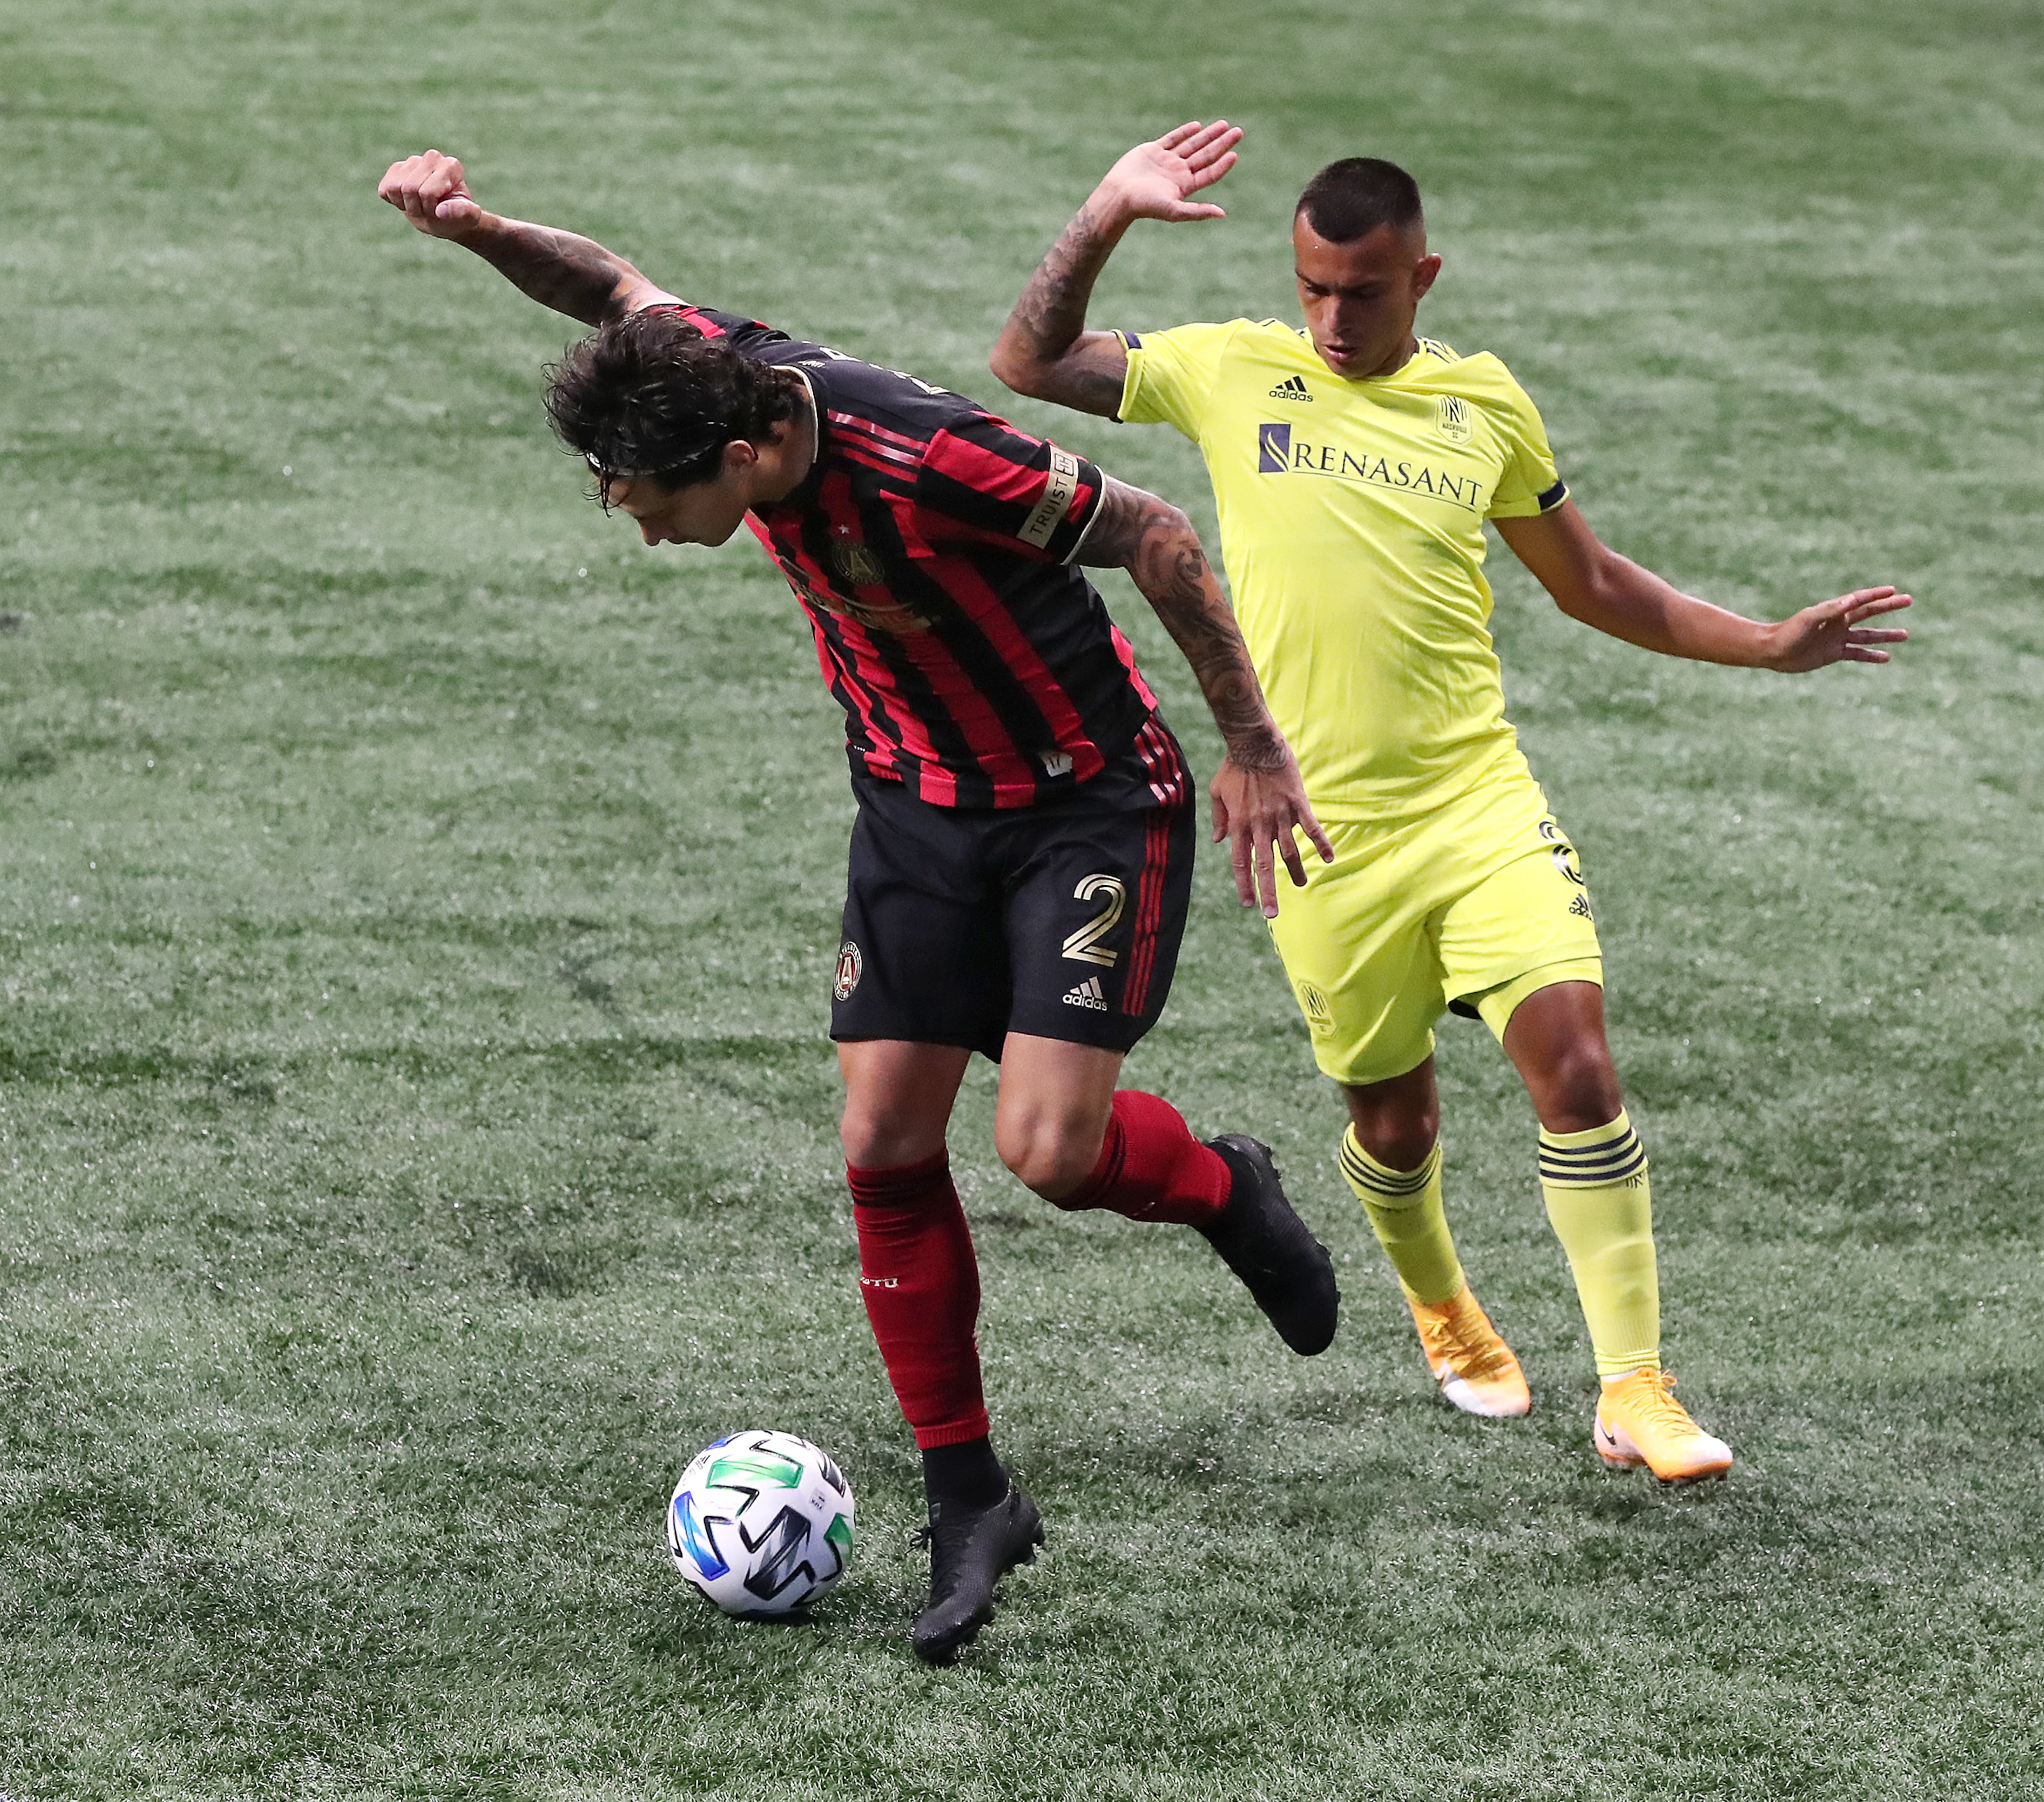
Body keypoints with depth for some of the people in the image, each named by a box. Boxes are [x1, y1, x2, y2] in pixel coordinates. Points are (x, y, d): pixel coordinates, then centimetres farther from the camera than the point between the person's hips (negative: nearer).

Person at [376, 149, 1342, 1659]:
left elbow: (1156, 540, -22)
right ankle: (969, 1502, 11)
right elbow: (618, 291, 10)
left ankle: (1224, 1190, 19)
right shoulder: (720, 369, -13)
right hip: (918, 799, 7)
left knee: (1048, 1151, -16)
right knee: (886, 1148, -2)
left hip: (1091, 798, -6)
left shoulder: (926, 460, -34)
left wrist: (1253, 751, -14)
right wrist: (478, 229, -9)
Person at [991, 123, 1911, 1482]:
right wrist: (1109, 218, -14)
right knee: (1394, 1117, 9)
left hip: (1481, 803, 1)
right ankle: (1445, 1317, 41)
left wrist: (1770, 646, 14)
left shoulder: (1483, 404, 7)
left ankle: (1636, 1393, -8)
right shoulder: (1232, 373, 1)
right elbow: (1029, 366, -1)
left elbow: (1589, 582, 18)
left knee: (1576, 1060, -15)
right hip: (1323, 832, -1)